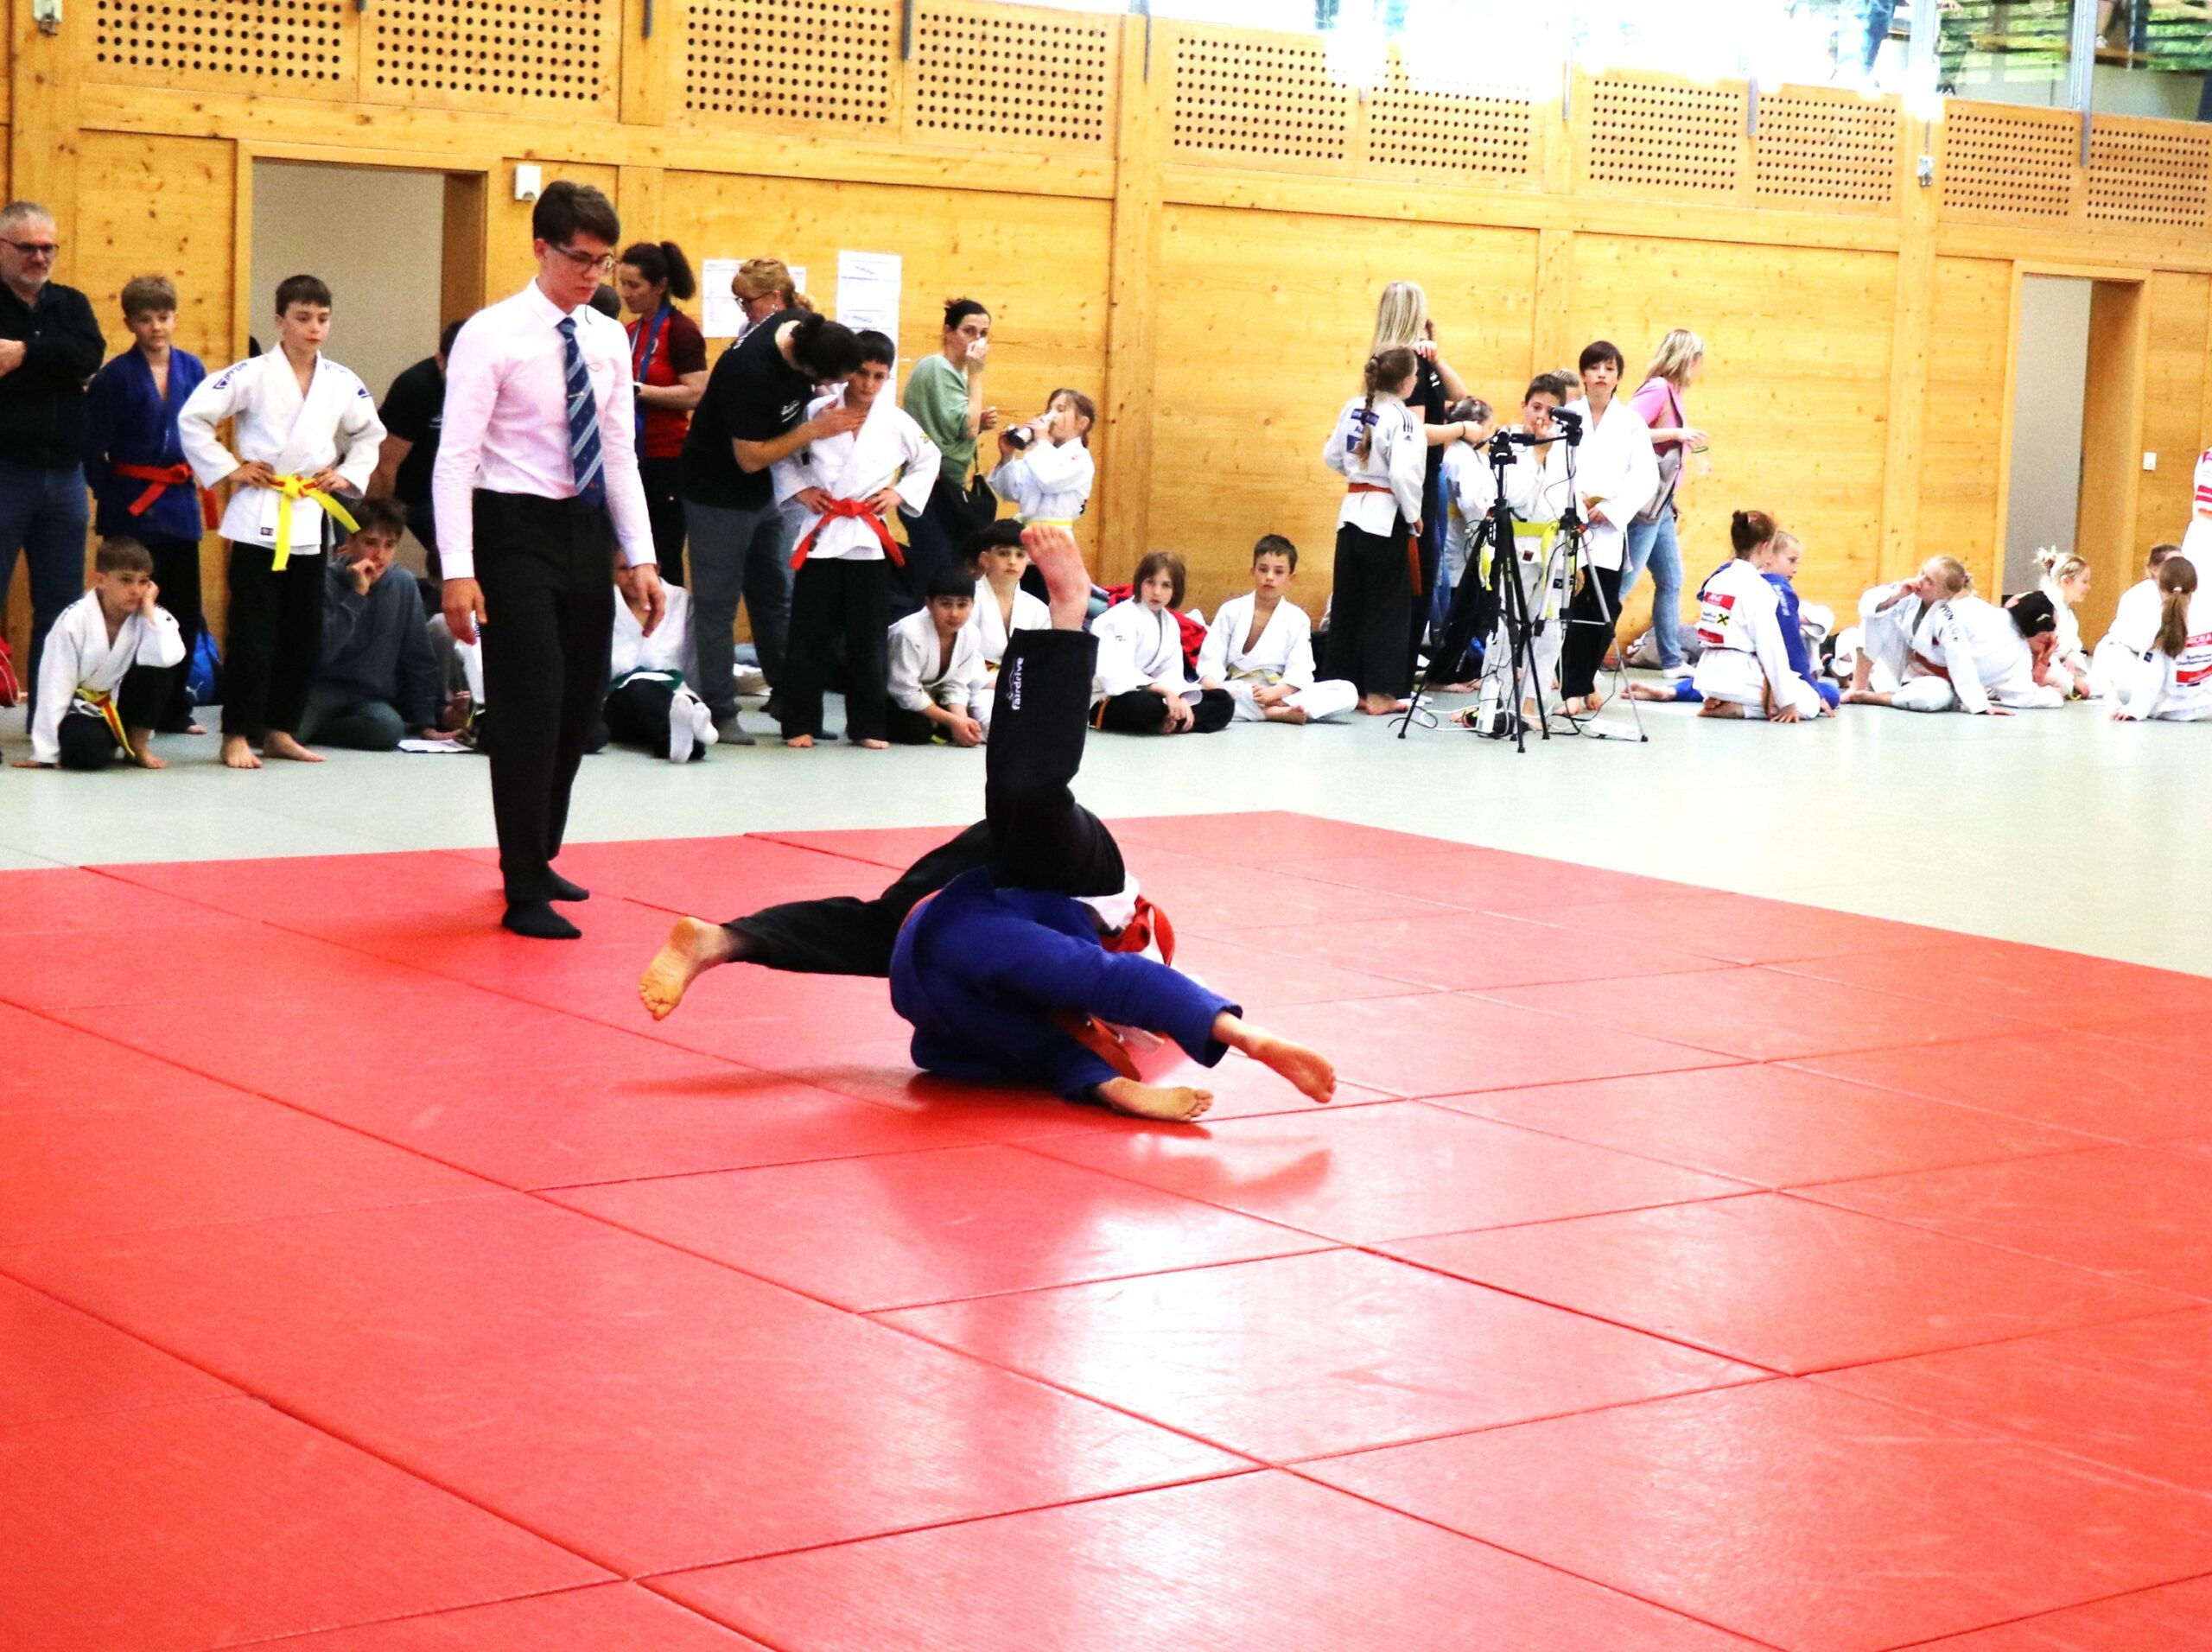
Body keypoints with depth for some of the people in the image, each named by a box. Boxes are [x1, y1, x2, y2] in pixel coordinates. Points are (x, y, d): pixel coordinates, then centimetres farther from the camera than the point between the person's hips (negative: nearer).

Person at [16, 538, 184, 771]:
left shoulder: (153, 617, -11)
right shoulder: (75, 621, -18)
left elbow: (169, 657, -34)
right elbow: (55, 687, -17)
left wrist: (149, 609, -25)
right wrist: (46, 754, -18)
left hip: (125, 703, 3)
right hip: (84, 708, -2)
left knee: (158, 664, -26)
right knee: (88, 749, -36)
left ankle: (138, 743, -4)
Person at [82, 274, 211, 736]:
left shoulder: (191, 369, 4)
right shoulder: (115, 376, -8)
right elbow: (94, 450, -4)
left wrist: (199, 482, 6)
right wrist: (109, 496, -2)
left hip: (180, 502, 5)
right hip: (131, 504, -5)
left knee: (184, 611, 9)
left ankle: (174, 710, 20)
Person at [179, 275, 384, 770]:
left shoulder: (341, 383, 6)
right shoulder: (252, 375, -8)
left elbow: (368, 435, 21)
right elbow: (192, 418, -9)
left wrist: (348, 474, 7)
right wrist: (226, 469, -10)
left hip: (310, 519, 5)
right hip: (258, 517, -5)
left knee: (304, 636, 9)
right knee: (252, 634, -5)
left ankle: (279, 731, 21)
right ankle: (237, 735, 3)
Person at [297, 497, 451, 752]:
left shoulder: (402, 585, 1)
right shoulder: (327, 581, -8)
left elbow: (419, 659, 6)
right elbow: (318, 652, -22)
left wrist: (428, 723, 3)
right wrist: (357, 595, -22)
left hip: (371, 696, 4)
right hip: (322, 689, -4)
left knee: (389, 728, -32)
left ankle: (312, 729, -8)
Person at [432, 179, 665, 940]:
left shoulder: (609, 339, 8)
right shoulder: (492, 334, -10)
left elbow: (620, 453, 12)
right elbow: (456, 457, -13)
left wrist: (641, 557, 7)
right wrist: (458, 571, -20)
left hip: (588, 532, 6)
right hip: (518, 531, -6)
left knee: (580, 707, 14)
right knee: (530, 708, -7)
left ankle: (537, 857, 33)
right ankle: (524, 894, 0)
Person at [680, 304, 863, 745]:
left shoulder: (803, 328, -12)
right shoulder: (751, 373, -35)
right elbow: (750, 459, -25)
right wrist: (815, 430, -22)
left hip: (766, 491, 8)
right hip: (720, 493, -8)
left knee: (777, 594, 14)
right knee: (717, 605, 1)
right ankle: (719, 712, 7)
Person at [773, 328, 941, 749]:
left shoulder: (896, 423, 1)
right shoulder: (818, 411, -2)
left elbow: (928, 461, 16)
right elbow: (781, 455, 9)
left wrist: (900, 495, 4)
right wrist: (800, 490, -4)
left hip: (869, 540, 1)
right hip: (821, 536, -1)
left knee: (866, 639, 6)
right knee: (810, 636, 1)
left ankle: (866, 726, 15)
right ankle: (800, 724, 8)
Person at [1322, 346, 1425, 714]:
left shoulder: (1353, 409, 5)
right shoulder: (1402, 419, -15)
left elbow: (1332, 457, 12)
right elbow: (1404, 475, -22)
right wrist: (1414, 516, -8)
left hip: (1352, 511, 6)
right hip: (1387, 517, -6)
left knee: (1347, 602, 11)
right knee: (1386, 608, 2)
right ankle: (1378, 694, 4)